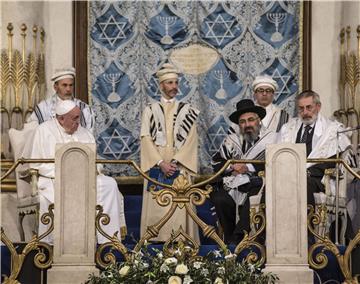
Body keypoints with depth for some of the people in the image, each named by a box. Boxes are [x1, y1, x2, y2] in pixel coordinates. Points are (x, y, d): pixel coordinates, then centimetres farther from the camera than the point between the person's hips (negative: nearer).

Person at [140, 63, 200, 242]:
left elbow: (191, 140, 1)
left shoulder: (187, 110, 10)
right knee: (157, 205, -6)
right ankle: (158, 239, -3)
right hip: (156, 165, 0)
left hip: (179, 165, 0)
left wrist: (175, 162, -12)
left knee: (180, 205, -7)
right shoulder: (150, 110, 10)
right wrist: (161, 163, -11)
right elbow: (146, 139, 1)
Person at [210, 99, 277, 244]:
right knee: (220, 200, -27)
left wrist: (248, 167, -10)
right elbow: (216, 163, 16)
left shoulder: (271, 138, 9)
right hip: (233, 185, 3)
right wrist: (231, 167, -4)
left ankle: (235, 241, -20)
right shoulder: (231, 141, 21)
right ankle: (230, 239, -10)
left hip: (257, 185, -3)